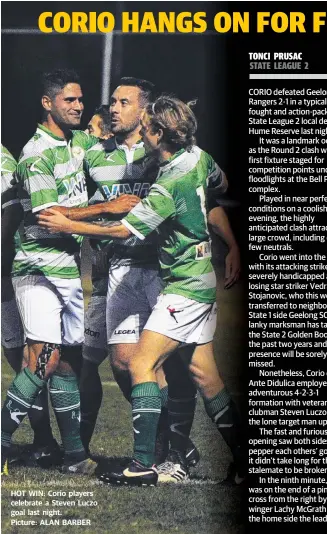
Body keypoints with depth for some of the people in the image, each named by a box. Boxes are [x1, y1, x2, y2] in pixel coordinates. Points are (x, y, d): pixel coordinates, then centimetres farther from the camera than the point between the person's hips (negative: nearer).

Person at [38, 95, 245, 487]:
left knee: (141, 366, -10)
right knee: (203, 372, 12)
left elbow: (124, 230, -16)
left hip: (184, 286, -9)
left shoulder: (169, 185, -22)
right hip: (202, 279, 9)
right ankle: (242, 459, 19)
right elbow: (222, 185, 23)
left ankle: (143, 465, -10)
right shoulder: (199, 157, 3)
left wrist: (68, 226, -9)